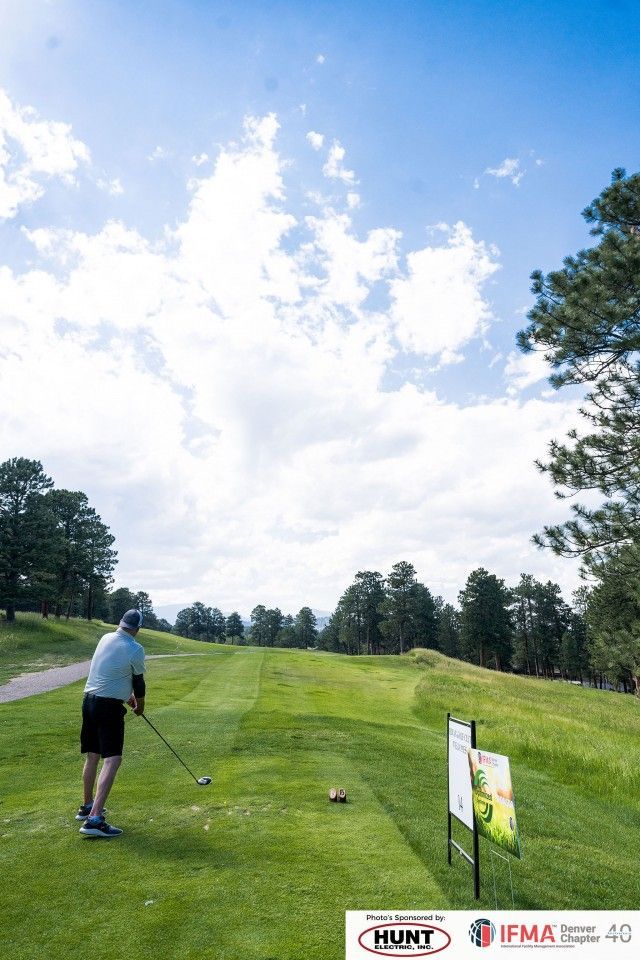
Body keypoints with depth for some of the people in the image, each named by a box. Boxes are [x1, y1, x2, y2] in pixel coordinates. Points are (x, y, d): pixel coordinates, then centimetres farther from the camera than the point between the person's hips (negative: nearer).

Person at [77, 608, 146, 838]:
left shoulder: (106, 638, 5)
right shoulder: (136, 649, -15)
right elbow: (138, 681, -2)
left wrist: (128, 695, 24)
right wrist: (140, 704, 17)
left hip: (89, 699, 8)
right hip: (109, 706, -8)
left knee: (92, 756, 20)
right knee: (112, 759, -8)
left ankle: (87, 807, 33)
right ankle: (94, 819, -15)